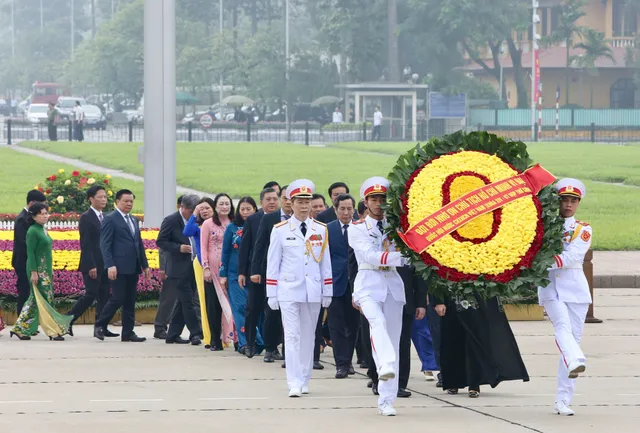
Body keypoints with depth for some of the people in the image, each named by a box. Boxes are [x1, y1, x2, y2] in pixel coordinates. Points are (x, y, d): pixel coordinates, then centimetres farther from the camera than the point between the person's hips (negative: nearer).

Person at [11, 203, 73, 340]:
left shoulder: (43, 230, 14)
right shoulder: (33, 231, -12)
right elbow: (30, 252, -15)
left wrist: (50, 271, 19)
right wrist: (33, 272, -19)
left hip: (46, 270, 9)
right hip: (38, 270, -9)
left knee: (35, 300, 10)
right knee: (45, 300, -7)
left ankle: (20, 329, 15)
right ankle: (53, 331, -7)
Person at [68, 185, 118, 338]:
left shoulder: (104, 218, 15)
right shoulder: (86, 218, -8)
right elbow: (85, 244, -14)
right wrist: (91, 266, -19)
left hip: (104, 265, 8)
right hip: (92, 265, -8)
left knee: (103, 296, 4)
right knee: (90, 295, -10)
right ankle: (67, 321, 0)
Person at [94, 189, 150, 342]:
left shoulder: (134, 220, 18)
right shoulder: (110, 219, -5)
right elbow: (105, 244, -10)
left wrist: (145, 265, 15)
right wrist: (110, 265, -19)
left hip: (133, 267, 7)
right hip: (119, 267, -7)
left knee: (130, 301, 7)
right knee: (117, 298, -9)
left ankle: (128, 333, 10)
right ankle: (100, 326, 6)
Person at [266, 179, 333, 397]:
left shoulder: (321, 230, 7)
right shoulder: (280, 230, 1)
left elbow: (326, 263, 11)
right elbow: (273, 263, 3)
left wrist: (327, 292, 9)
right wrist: (272, 294, 0)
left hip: (313, 292, 3)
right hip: (289, 290, -2)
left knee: (308, 336, 9)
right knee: (292, 335, -9)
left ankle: (305, 381, 19)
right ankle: (295, 383, -12)